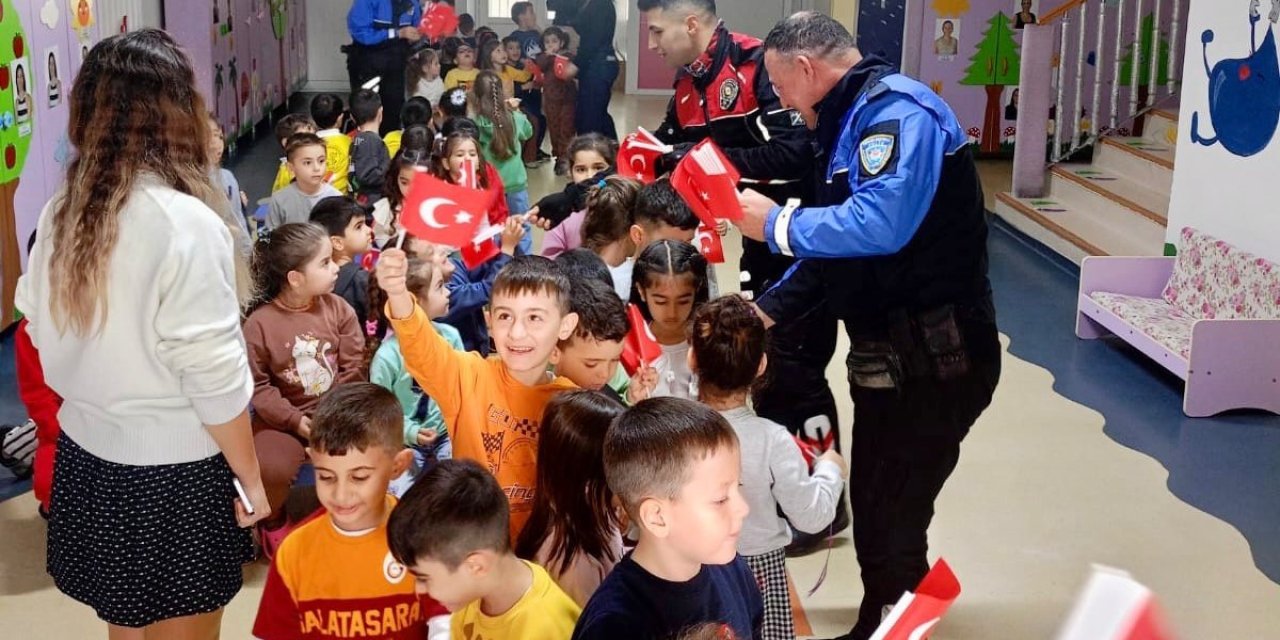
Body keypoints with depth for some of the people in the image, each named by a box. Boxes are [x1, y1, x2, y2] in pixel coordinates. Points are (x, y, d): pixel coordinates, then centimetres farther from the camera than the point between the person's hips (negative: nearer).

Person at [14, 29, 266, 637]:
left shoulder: (61, 211, -2)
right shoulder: (186, 222, -22)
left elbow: (44, 333, 8)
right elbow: (213, 374, -19)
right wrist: (250, 477, -8)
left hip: (85, 456, 6)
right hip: (172, 470, -6)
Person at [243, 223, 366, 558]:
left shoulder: (338, 308, -1)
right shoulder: (259, 324, -10)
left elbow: (353, 368, -1)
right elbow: (257, 385, -9)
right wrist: (295, 420, -17)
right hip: (284, 418, -2)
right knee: (270, 468, -30)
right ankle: (274, 521, 7)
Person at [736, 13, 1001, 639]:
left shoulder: (898, 110, -17)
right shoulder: (852, 122, 15)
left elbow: (881, 224, -32)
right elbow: (835, 249, 19)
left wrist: (779, 223, -19)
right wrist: (764, 310, 11)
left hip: (932, 359, -10)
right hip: (890, 353, 10)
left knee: (893, 518, 0)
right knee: (876, 503, 22)